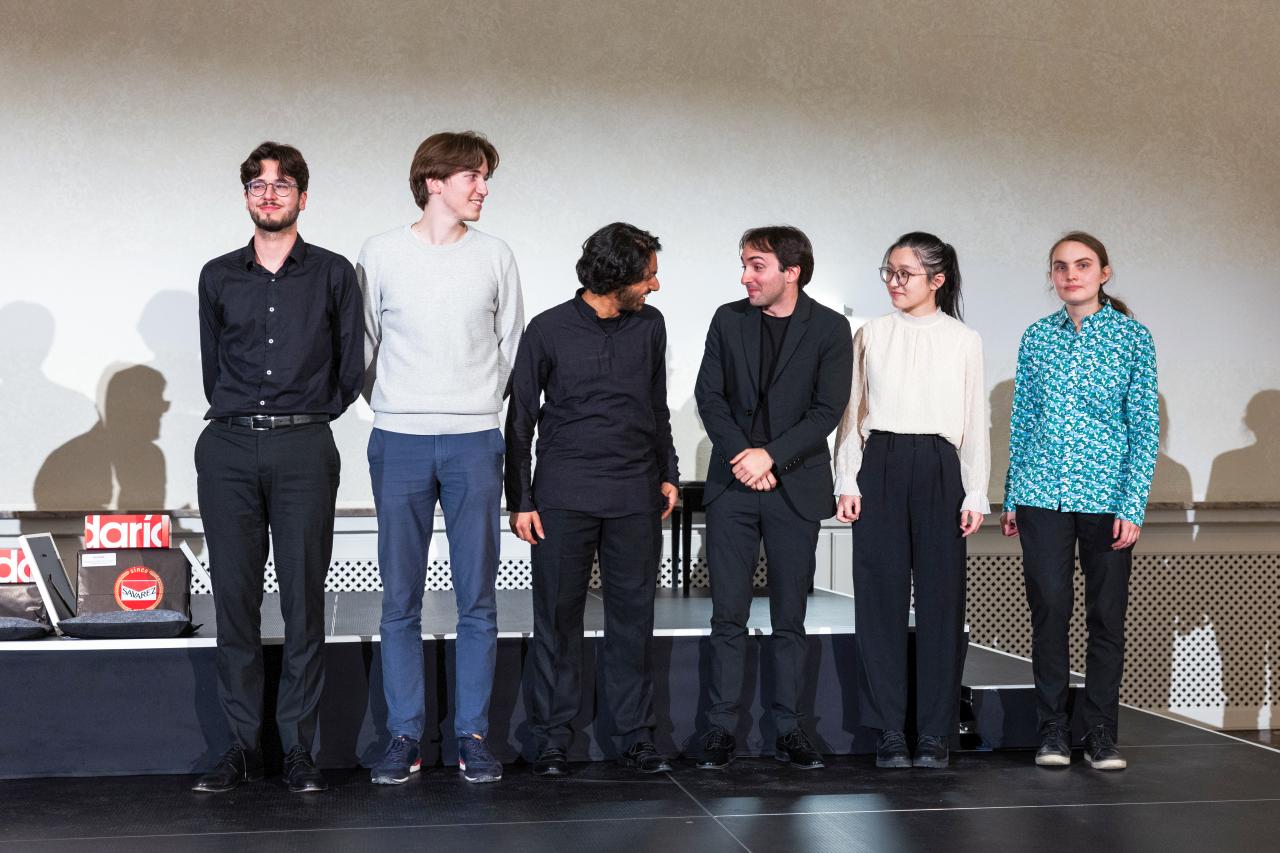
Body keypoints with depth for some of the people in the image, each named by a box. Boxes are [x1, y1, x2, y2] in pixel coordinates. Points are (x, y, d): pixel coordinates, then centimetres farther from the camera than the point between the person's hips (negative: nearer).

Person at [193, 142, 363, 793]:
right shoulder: (219, 277, 12)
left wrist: (306, 417, 11)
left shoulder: (333, 274, 6)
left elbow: (350, 370, 10)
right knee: (234, 595, 2)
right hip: (228, 449, 2)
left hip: (304, 451, -2)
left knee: (304, 599, -1)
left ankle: (299, 747, 5)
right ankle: (243, 744, 9)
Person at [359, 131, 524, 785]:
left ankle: (472, 735, 10)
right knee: (400, 600, 2)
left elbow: (511, 349, 13)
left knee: (477, 599, 2)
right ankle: (405, 735, 10)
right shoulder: (382, 254, 4)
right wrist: (396, 407, 9)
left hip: (475, 442, 1)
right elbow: (364, 346, 10)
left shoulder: (495, 257, 7)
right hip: (399, 443, -1)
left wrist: (479, 408, 10)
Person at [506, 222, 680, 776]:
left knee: (633, 615, 5)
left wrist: (668, 474, 14)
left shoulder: (649, 326, 8)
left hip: (635, 496, 3)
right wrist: (519, 500, -1)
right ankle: (552, 739, 11)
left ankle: (636, 735, 15)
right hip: (564, 495, -3)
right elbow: (520, 419, 2)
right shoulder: (549, 330, -2)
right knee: (558, 616, 1)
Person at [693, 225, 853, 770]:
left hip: (796, 487, -1)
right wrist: (741, 456, -9)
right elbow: (709, 395, 4)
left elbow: (827, 410, -6)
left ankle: (788, 728, 12)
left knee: (789, 618, 4)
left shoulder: (829, 328, -1)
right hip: (732, 484, 2)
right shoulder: (728, 320, 7)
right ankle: (722, 726, 9)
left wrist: (771, 455, -14)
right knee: (729, 616, 2)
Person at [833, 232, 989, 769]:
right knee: (881, 597, -1)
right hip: (879, 468, 1)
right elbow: (852, 411, 8)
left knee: (940, 597, -1)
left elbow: (975, 421, 6)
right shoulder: (870, 336, 9)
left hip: (939, 469, -1)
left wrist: (975, 495, 1)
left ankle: (936, 733, 6)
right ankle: (888, 732, 6)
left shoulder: (963, 341, 6)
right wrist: (848, 481, 0)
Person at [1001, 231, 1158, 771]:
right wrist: (1011, 498, 8)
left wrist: (1133, 506, -9)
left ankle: (1102, 735, 14)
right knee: (1050, 609, 2)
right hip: (1043, 495, 2)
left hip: (1106, 497, -1)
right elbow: (1021, 421, 10)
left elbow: (1145, 426, -2)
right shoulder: (1037, 337, 6)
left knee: (1107, 614, 4)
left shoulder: (1133, 337, -1)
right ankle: (1052, 731, 12)